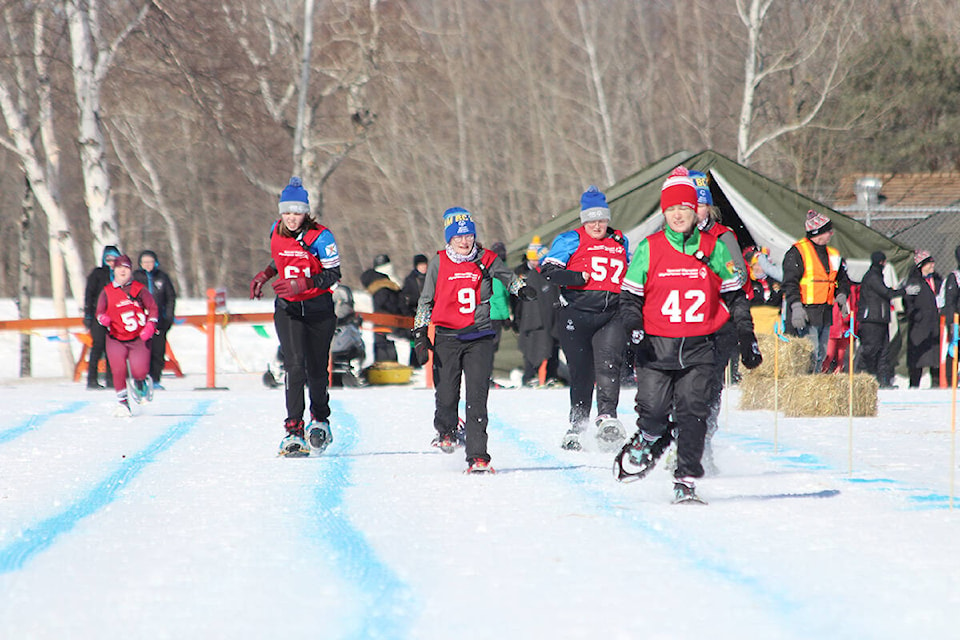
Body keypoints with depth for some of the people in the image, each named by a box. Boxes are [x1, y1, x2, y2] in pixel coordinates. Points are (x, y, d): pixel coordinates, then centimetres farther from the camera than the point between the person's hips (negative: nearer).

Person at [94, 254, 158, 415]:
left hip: (138, 338, 0)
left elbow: (152, 308, 3)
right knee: (118, 370, -16)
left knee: (139, 371, -14)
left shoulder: (139, 289, 0)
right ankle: (122, 400, 6)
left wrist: (150, 325, -11)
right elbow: (100, 312, 3)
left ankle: (140, 383, 25)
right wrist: (103, 318, -21)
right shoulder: (107, 292, 2)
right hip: (116, 339, 1)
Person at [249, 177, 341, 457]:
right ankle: (294, 429, -20)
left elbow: (333, 274, -15)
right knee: (294, 364, -17)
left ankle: (320, 420, 35)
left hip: (318, 309, -2)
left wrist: (302, 284, -28)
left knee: (317, 370, 7)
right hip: (287, 308, 2)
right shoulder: (277, 232, 1)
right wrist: (265, 275, 5)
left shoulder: (320, 236, -14)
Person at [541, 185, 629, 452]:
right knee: (581, 372, 1)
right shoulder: (571, 241, 4)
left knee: (608, 362, -20)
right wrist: (580, 278, -14)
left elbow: (628, 277, 33)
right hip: (576, 314, -2)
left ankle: (607, 417, -25)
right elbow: (548, 270, -6)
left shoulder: (620, 243, 18)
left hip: (612, 315, 2)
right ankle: (577, 425, 14)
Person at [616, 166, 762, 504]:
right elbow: (630, 295, 8)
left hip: (699, 348, 0)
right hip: (657, 348, 0)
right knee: (653, 412, -3)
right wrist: (634, 328, -10)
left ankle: (686, 481, -5)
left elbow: (735, 296, 13)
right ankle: (647, 444, 30)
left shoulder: (714, 248, 5)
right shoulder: (649, 249, 2)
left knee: (693, 412, -8)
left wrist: (747, 339, 10)